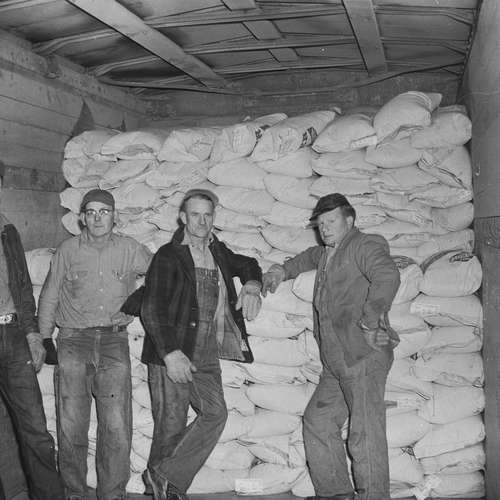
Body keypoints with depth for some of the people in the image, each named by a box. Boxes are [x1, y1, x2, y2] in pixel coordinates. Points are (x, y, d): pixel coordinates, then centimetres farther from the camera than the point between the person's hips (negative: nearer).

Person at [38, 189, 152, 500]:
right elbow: (49, 299, 12)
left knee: (117, 428, -5)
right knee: (71, 426, 1)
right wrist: (42, 342, 11)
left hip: (114, 340, 0)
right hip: (74, 341, 0)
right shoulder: (68, 250, 6)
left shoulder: (130, 250, 6)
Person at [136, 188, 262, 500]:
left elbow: (247, 265, 32)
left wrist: (252, 286, 8)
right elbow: (151, 310, -12)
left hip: (206, 357, 5)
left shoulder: (218, 252, 13)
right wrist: (171, 354, -21)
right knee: (171, 425, -1)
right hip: (171, 355, -5)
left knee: (216, 413, -10)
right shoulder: (168, 256, -6)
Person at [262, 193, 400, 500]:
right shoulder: (328, 253, 21)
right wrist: (283, 271, 32)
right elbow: (311, 257, 46)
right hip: (338, 362, 10)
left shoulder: (365, 246, -6)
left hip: (365, 357, -10)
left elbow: (388, 277, -27)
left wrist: (369, 322, -24)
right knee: (318, 423, 14)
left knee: (365, 435, -8)